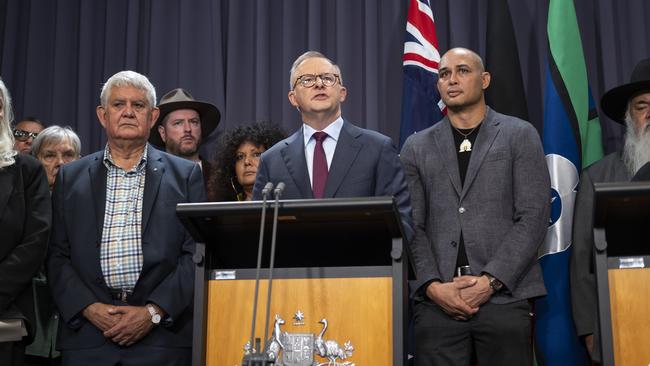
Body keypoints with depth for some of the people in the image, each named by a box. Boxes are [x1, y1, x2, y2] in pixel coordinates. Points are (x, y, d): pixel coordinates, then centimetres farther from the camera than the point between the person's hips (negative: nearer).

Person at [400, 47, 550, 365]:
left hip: (505, 298, -1)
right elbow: (412, 226, 7)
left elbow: (533, 217, -1)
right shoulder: (416, 147, 13)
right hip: (436, 302, 2)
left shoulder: (520, 135, 8)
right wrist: (433, 286, -8)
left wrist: (491, 281, -10)